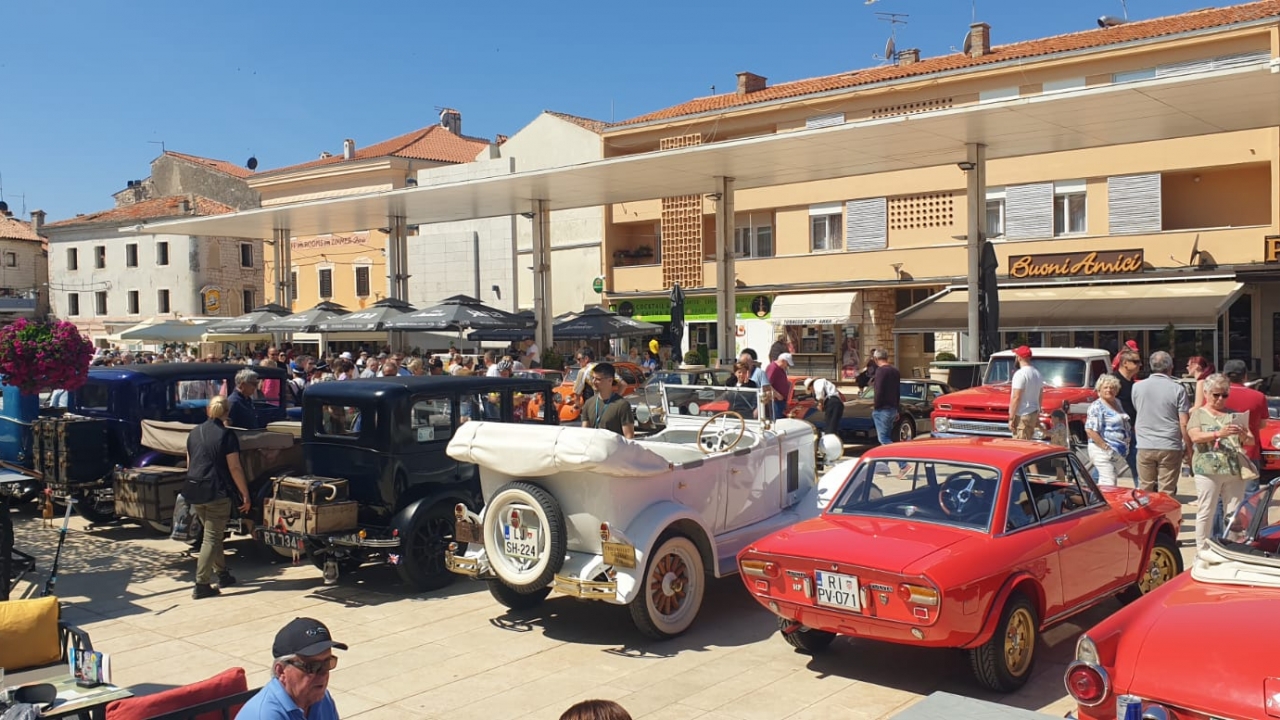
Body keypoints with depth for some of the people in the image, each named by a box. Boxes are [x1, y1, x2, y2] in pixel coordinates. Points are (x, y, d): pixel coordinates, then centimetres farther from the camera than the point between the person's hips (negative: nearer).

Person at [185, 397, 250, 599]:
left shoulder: (195, 432, 10)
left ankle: (222, 574, 30)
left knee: (213, 533, 21)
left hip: (194, 492, 7)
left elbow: (189, 463, 17)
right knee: (212, 538, -1)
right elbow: (235, 468, -13)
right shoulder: (226, 435, -10)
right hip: (216, 493, -6)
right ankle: (201, 585, -4)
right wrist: (245, 494, -8)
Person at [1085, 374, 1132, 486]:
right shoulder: (1097, 406, -12)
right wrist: (1105, 446, -19)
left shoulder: (1118, 403, 14)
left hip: (1119, 451, 9)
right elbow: (1090, 430, -20)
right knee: (1108, 483, -13)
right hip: (1103, 451, -9)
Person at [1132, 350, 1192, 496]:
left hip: (1144, 447, 2)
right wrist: (1188, 448, 2)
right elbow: (1184, 424, -7)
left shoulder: (1137, 387, 3)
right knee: (1167, 492, 3)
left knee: (1144, 491, 11)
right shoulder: (1178, 389, -6)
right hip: (1170, 447, -2)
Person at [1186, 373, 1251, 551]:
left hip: (1235, 471, 4)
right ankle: (1202, 550, 3)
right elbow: (1195, 436, -10)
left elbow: (1251, 441, 12)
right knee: (1205, 512, -2)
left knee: (1234, 513, 5)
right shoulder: (1198, 414, 7)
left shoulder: (1234, 415, 17)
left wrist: (1244, 435, -13)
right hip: (1208, 470, -4)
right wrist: (1219, 434, -26)